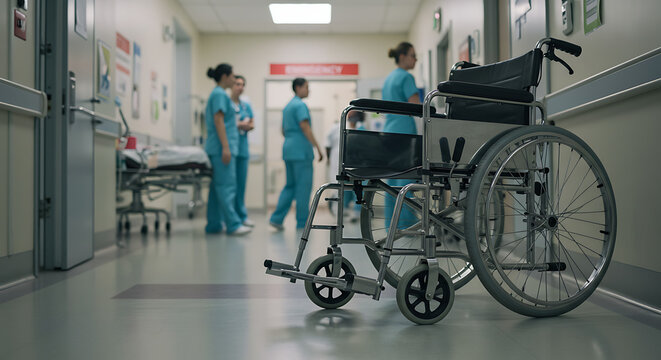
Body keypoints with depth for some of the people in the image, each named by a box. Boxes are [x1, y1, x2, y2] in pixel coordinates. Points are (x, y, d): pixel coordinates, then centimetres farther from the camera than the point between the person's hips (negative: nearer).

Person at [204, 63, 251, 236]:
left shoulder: (218, 94, 21)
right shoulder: (220, 94, -9)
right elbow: (218, 121, -17)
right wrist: (225, 147, -22)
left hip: (216, 149, 10)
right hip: (222, 147, -10)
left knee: (217, 186, 9)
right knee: (226, 186, -11)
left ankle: (213, 225, 11)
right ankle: (233, 224, -11)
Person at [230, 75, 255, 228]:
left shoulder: (246, 105, 17)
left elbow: (252, 124, 15)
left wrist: (247, 125, -8)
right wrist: (239, 124, -14)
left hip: (243, 147, 6)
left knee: (241, 182, 8)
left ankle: (242, 215, 13)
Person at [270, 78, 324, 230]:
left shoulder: (287, 106, 19)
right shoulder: (300, 105, -10)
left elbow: (283, 130, 23)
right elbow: (305, 128, -18)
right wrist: (318, 147, -17)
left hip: (288, 149, 9)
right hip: (301, 151, -9)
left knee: (291, 185, 12)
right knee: (303, 186, -3)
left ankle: (277, 218, 4)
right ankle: (302, 222, 2)